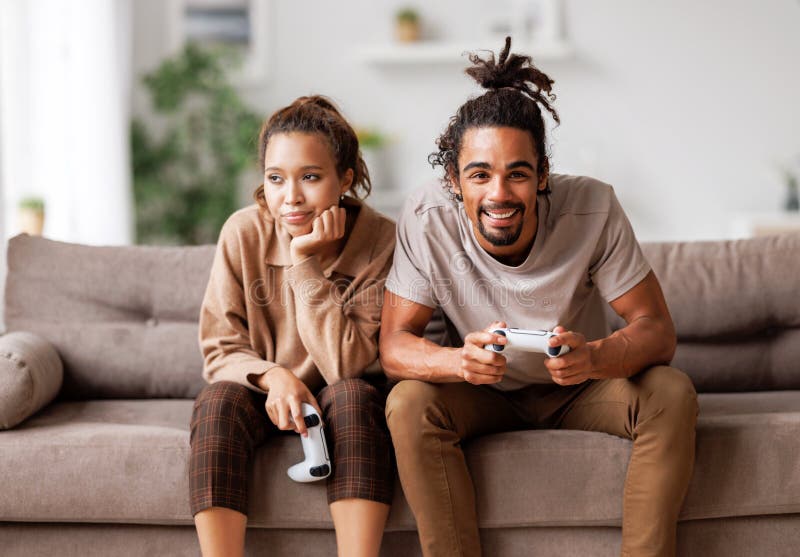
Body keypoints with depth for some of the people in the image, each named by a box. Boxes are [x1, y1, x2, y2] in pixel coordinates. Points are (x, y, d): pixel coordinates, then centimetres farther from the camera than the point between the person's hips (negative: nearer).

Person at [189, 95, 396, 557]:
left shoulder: (380, 242, -17)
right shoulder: (243, 234, -12)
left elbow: (346, 366, -23)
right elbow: (220, 349, -7)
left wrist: (305, 262, -28)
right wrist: (273, 376, -29)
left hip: (337, 402, -1)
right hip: (261, 395, 1)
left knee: (355, 394, -33)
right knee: (218, 400, -30)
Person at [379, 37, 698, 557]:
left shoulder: (593, 208, -23)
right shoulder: (426, 221, -22)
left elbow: (657, 328, -20)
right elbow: (395, 343, -20)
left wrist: (594, 357, -43)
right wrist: (459, 361, -44)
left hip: (578, 390, 0)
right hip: (484, 395, 0)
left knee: (672, 393, -27)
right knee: (408, 403, -29)